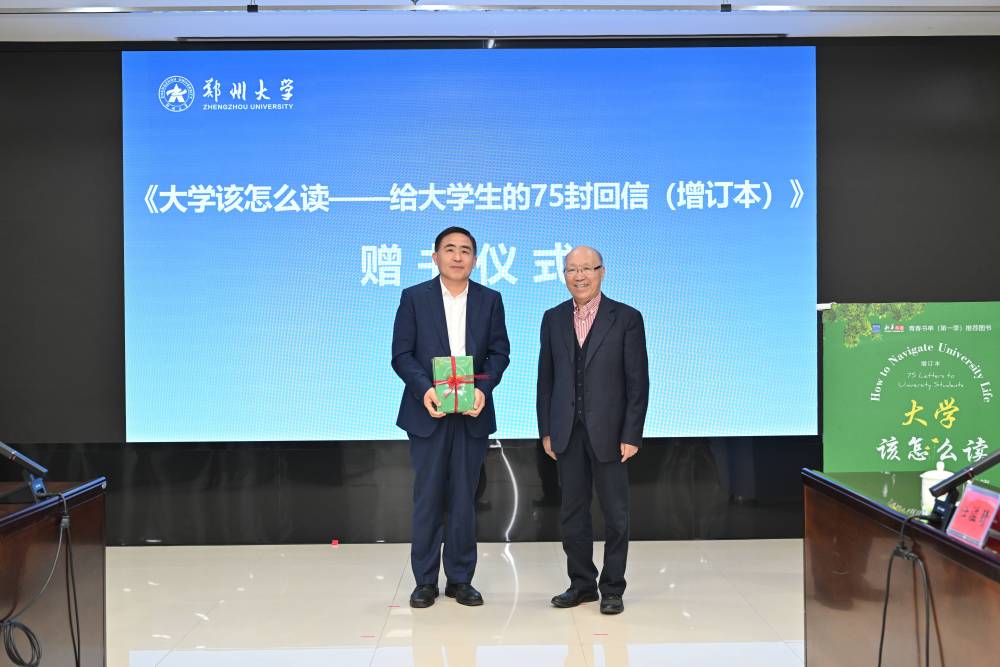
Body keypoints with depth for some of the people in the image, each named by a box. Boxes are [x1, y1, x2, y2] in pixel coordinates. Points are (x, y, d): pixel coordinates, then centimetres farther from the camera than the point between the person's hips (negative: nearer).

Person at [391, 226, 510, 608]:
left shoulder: (490, 300, 6)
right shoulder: (414, 297, 1)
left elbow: (499, 352, 3)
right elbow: (401, 354, -3)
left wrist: (484, 389, -14)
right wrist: (424, 389, -18)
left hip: (472, 412, 1)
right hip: (429, 411, -1)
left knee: (464, 498, 7)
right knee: (427, 497, 3)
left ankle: (460, 579, 18)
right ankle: (425, 580, 15)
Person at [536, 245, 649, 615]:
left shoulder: (626, 318, -3)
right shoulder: (553, 318, 8)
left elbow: (637, 382, -5)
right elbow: (546, 379, 9)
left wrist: (631, 435, -10)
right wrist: (546, 430, 5)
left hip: (609, 432, -3)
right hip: (567, 433, 3)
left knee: (615, 514, 6)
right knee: (572, 513, 11)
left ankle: (612, 588, 19)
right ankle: (582, 583, 25)